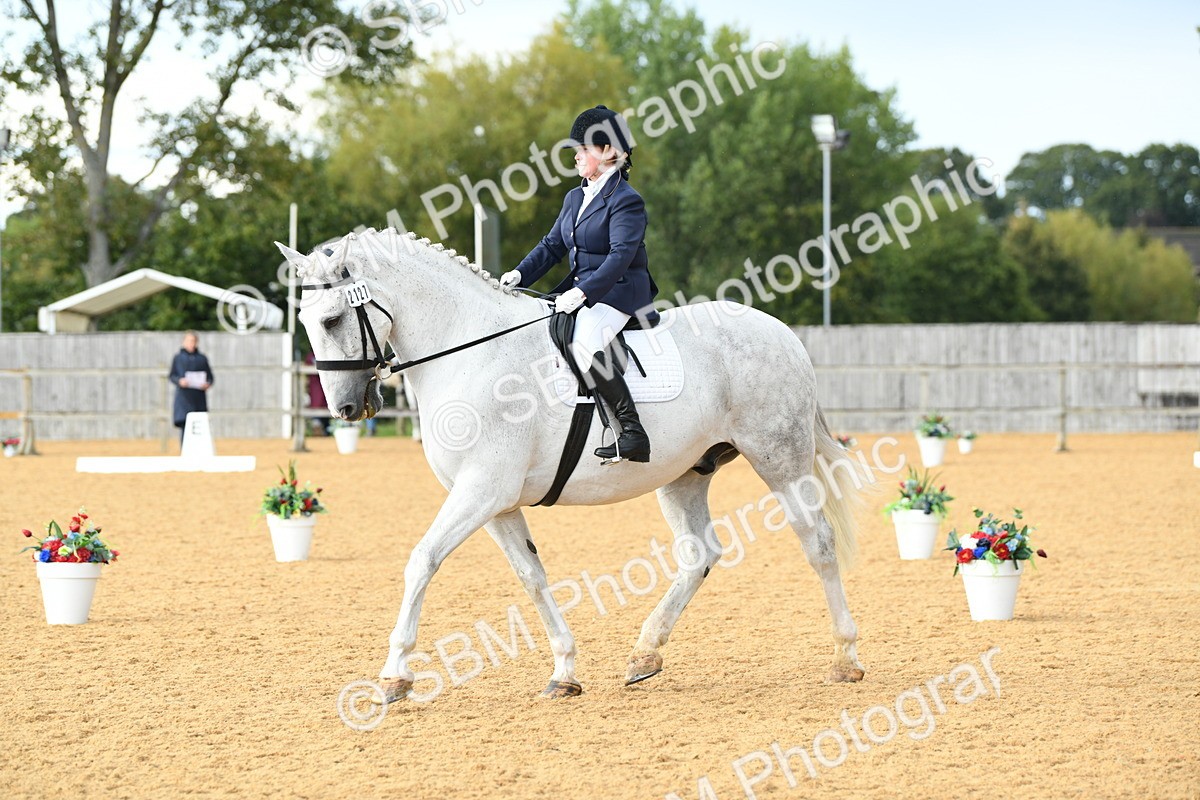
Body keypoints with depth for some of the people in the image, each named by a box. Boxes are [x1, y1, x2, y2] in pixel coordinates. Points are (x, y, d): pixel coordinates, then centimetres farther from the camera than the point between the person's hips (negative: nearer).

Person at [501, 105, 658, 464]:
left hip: (618, 292, -10)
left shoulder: (626, 201, -12)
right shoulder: (575, 198, 15)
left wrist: (583, 292, -34)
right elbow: (552, 245, 17)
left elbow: (621, 255, -23)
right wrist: (521, 273, -1)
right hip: (579, 290, 10)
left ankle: (635, 434, -33)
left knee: (584, 345, -34)